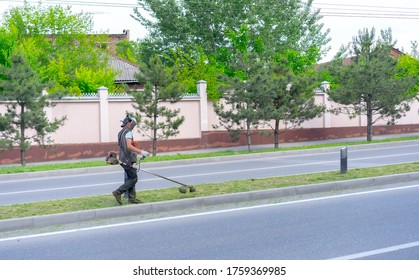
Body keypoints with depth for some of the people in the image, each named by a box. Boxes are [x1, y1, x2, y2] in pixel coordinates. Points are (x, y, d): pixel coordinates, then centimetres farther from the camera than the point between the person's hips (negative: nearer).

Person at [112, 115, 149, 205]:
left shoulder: (120, 133, 17)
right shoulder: (128, 132, -14)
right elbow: (129, 146, -28)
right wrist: (141, 152, -30)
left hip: (123, 159, 10)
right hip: (127, 160, -10)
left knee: (130, 179, 11)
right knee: (133, 179, -6)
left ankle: (132, 198, 12)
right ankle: (118, 192, -6)